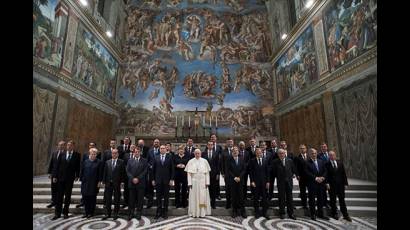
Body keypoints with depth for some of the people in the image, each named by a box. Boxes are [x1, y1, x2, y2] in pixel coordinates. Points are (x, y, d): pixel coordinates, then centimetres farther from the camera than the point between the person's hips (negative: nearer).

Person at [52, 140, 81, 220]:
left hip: (70, 179, -2)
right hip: (60, 178, 2)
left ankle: (65, 213, 19)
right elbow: (57, 165, 4)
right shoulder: (62, 154, 4)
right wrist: (54, 176, 0)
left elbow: (78, 166, -2)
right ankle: (57, 213, 18)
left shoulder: (77, 155, -3)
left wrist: (77, 176, -7)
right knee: (59, 196, 8)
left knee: (67, 196, 7)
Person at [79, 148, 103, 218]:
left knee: (92, 198, 5)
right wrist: (81, 179, 4)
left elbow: (100, 173, -4)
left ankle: (91, 212, 16)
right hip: (85, 183, 3)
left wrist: (99, 181, -8)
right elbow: (82, 171, 10)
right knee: (85, 198, 7)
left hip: (94, 183, -3)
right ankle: (86, 212, 20)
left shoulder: (99, 162, -3)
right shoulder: (85, 162, 7)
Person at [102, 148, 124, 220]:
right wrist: (104, 181, 2)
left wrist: (122, 181, -8)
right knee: (107, 199, 8)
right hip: (108, 183, 3)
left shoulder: (121, 162, -1)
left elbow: (123, 173, -3)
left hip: (117, 183, -3)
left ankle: (116, 214, 20)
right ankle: (107, 214, 21)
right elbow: (105, 173, 8)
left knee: (117, 199, 7)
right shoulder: (107, 162, 9)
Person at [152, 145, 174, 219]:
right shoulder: (156, 158, 4)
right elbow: (153, 169, 5)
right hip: (158, 180, 1)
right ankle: (158, 212, 19)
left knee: (166, 197, 7)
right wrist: (153, 179, 1)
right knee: (158, 197, 7)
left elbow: (172, 169, 0)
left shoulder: (169, 157, 1)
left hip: (167, 180, -1)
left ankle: (165, 212, 19)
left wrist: (171, 179, -5)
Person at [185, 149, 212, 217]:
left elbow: (207, 172, 1)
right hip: (194, 182, 0)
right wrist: (189, 183, -7)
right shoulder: (191, 161, 0)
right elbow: (188, 173, -1)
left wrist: (207, 182, -4)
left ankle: (202, 212, 17)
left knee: (203, 197, 5)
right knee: (194, 197, 5)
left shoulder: (204, 161, 1)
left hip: (203, 182, 1)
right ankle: (194, 212, 18)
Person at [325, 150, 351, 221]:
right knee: (333, 200, 9)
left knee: (342, 200, 10)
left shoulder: (340, 163, 4)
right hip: (331, 185, -3)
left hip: (340, 184, 3)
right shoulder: (327, 164, -7)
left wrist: (345, 183, 3)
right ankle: (334, 214, 22)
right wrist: (327, 183, -15)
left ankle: (345, 215, 20)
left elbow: (344, 173, 6)